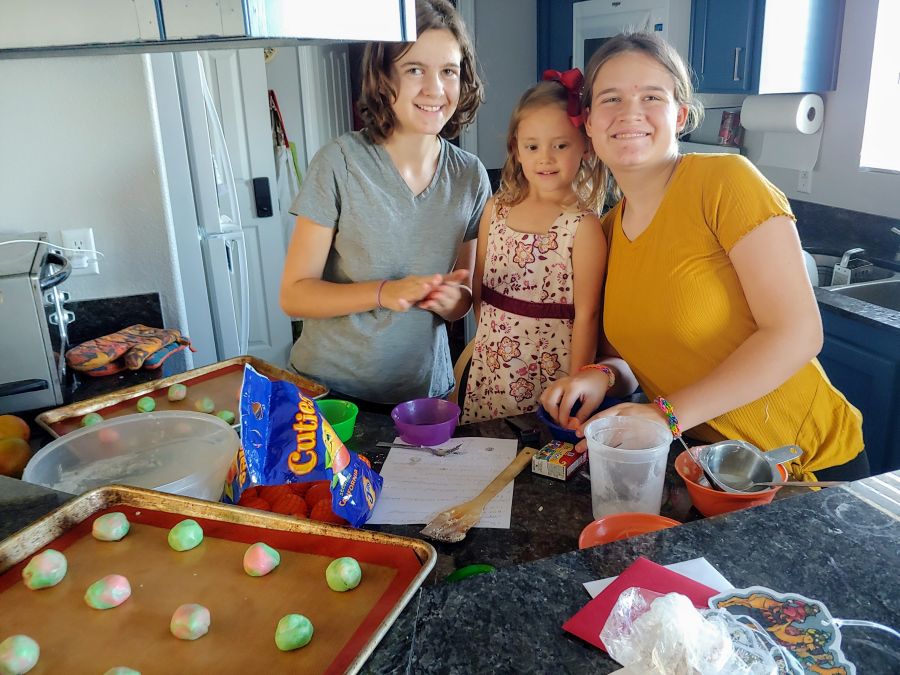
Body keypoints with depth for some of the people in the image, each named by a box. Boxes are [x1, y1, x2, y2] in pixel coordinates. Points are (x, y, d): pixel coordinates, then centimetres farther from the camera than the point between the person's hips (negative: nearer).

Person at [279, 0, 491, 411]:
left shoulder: (471, 177, -4)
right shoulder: (341, 162, -15)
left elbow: (462, 297, 5)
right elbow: (294, 295, -13)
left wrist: (453, 300, -17)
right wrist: (385, 293, -27)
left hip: (424, 392, 3)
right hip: (329, 390, -2)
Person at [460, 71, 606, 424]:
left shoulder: (583, 225, -13)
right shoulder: (496, 209, 2)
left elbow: (586, 315, -12)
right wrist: (489, 338, 10)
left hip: (548, 373, -4)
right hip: (489, 367, 5)